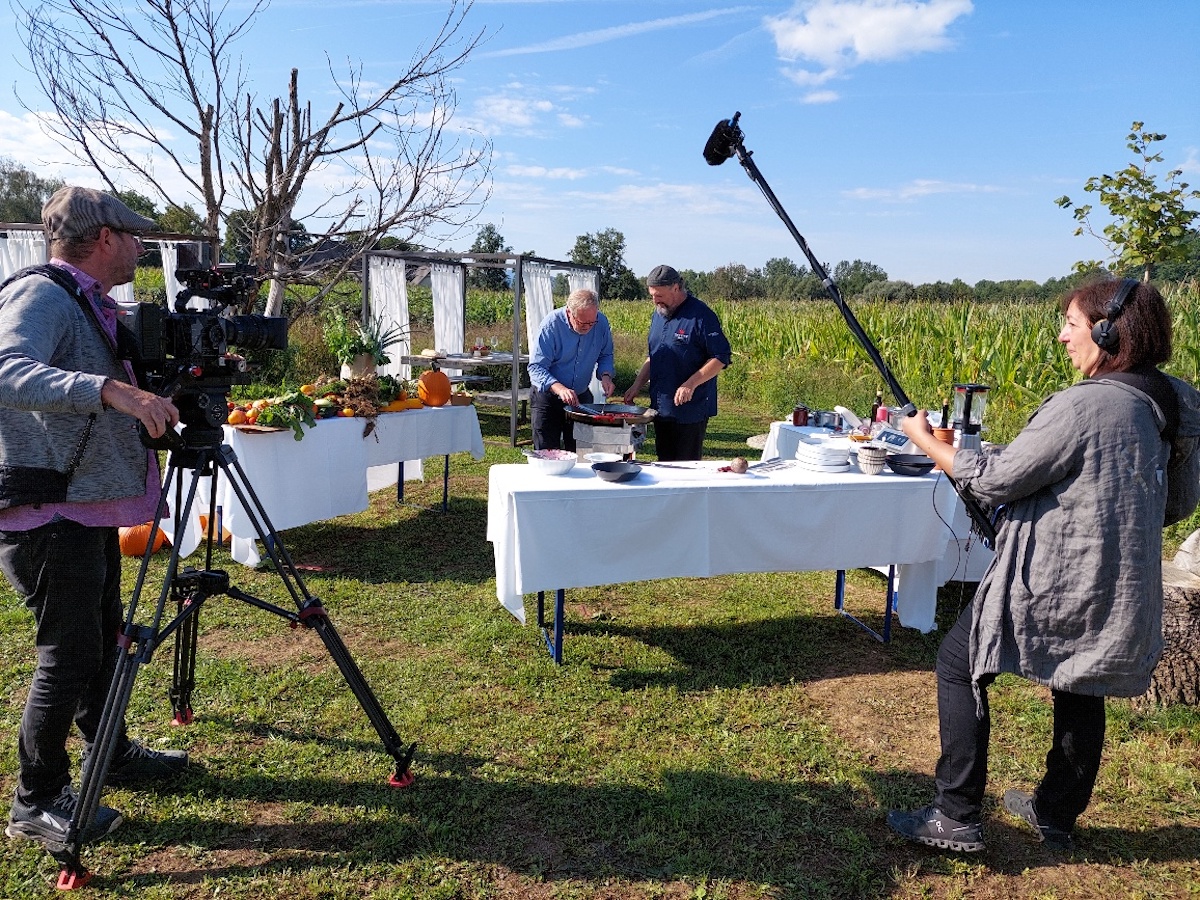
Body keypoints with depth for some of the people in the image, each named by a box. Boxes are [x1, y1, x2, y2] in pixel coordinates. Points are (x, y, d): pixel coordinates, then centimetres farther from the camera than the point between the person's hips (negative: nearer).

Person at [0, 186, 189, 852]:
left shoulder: (91, 306, 14)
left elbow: (111, 388, 24)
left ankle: (113, 754, 35)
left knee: (102, 636, 19)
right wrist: (106, 388, -46)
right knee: (68, 653, -2)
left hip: (88, 510, 10)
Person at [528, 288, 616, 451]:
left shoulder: (601, 322, -9)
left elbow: (605, 355, 8)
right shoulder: (552, 324, -21)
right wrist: (559, 389, -40)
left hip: (581, 396, 3)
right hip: (548, 397, -3)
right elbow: (536, 367, -24)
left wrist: (606, 375, -14)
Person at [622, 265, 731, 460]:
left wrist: (690, 385, -22)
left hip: (690, 408, -7)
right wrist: (637, 385, 10)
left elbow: (721, 357, -15)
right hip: (661, 406, 7)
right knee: (664, 463, 13)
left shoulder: (700, 315, -12)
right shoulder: (659, 314, 12)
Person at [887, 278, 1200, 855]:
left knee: (958, 666, 5)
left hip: (1054, 584, -8)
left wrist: (926, 441, -7)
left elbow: (996, 481, -18)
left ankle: (956, 818, 8)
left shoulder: (1082, 406, -22)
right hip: (1121, 592, 9)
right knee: (1081, 690, 22)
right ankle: (1057, 815, 39)